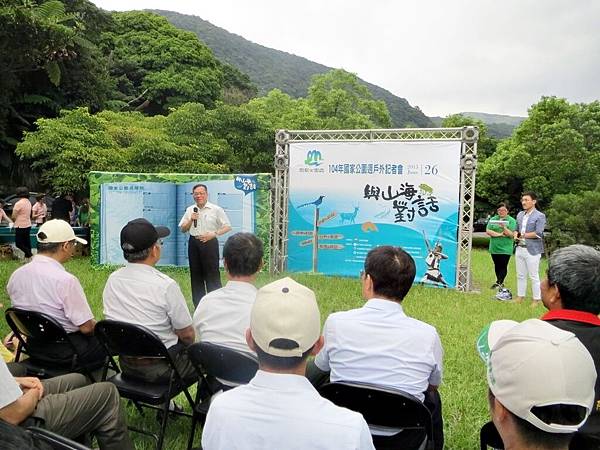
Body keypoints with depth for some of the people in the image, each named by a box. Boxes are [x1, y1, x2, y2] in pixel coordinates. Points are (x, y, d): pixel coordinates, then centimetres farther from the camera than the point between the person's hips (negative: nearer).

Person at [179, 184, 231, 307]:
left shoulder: (216, 209, -3)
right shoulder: (190, 210, 10)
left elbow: (227, 227, -2)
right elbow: (183, 229, 15)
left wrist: (213, 234, -14)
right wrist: (191, 220, -3)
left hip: (209, 243, -5)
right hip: (194, 243, 5)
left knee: (212, 274, -5)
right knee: (196, 275, 10)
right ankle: (198, 305, 20)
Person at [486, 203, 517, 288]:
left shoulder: (511, 220, -1)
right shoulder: (493, 219, 7)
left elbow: (511, 234, -10)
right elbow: (488, 231, -3)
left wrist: (504, 227, -26)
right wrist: (499, 234, -13)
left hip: (505, 248, -3)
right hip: (494, 247, 3)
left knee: (503, 266, -5)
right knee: (497, 265, 11)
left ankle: (499, 283, -2)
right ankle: (500, 283, 22)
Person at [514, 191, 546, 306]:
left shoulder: (540, 216, -8)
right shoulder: (520, 214, 14)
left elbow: (538, 233, -17)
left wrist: (523, 235, -10)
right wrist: (515, 234, -4)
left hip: (532, 250, -7)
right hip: (519, 249, 7)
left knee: (533, 276, 0)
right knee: (520, 275, 13)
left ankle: (537, 299, 9)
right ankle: (520, 296, 23)